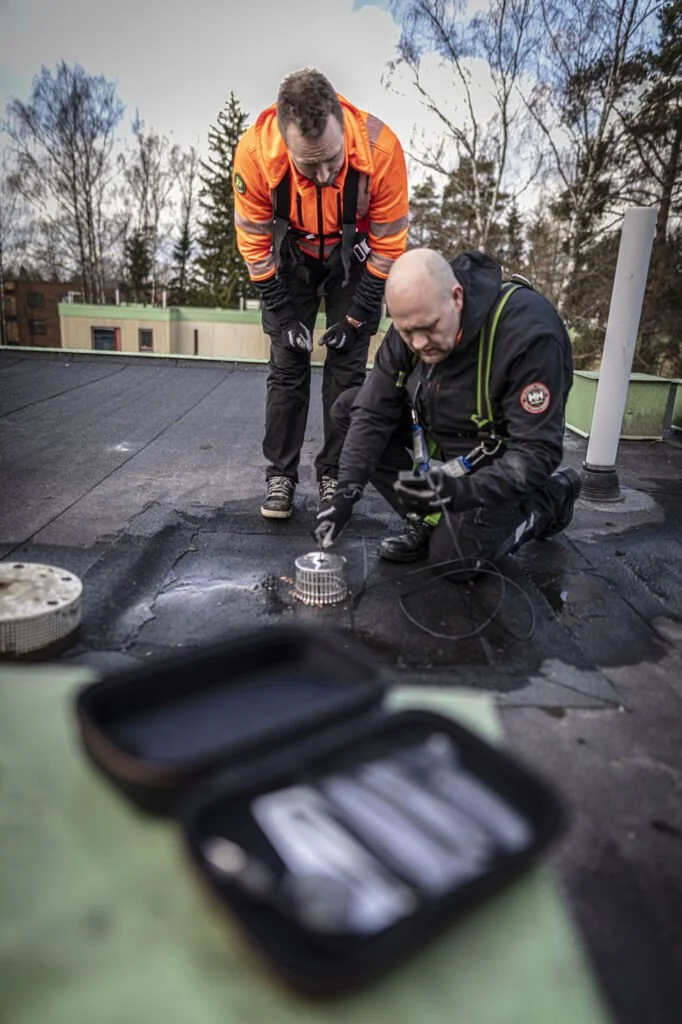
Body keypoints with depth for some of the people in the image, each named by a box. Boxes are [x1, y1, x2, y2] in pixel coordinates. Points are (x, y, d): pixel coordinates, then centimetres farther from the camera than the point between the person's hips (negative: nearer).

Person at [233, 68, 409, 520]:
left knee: (347, 367, -5)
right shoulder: (254, 152, -31)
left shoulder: (381, 148, -33)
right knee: (287, 366, -2)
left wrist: (357, 316, -16)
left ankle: (335, 475, 8)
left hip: (354, 259, 0)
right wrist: (283, 317, -15)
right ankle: (281, 475, 8)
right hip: (290, 261, 1)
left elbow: (389, 244, -19)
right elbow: (255, 242, -16)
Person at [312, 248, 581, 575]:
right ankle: (425, 521, 0)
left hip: (501, 460, -6)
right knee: (348, 408, -7)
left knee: (454, 558, -16)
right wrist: (346, 490, -24)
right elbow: (373, 413, -13)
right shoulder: (412, 319, -15)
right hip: (438, 437, 6)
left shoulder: (528, 332, -33)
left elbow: (538, 452, -31)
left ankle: (553, 496, 9)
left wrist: (461, 491, -43)